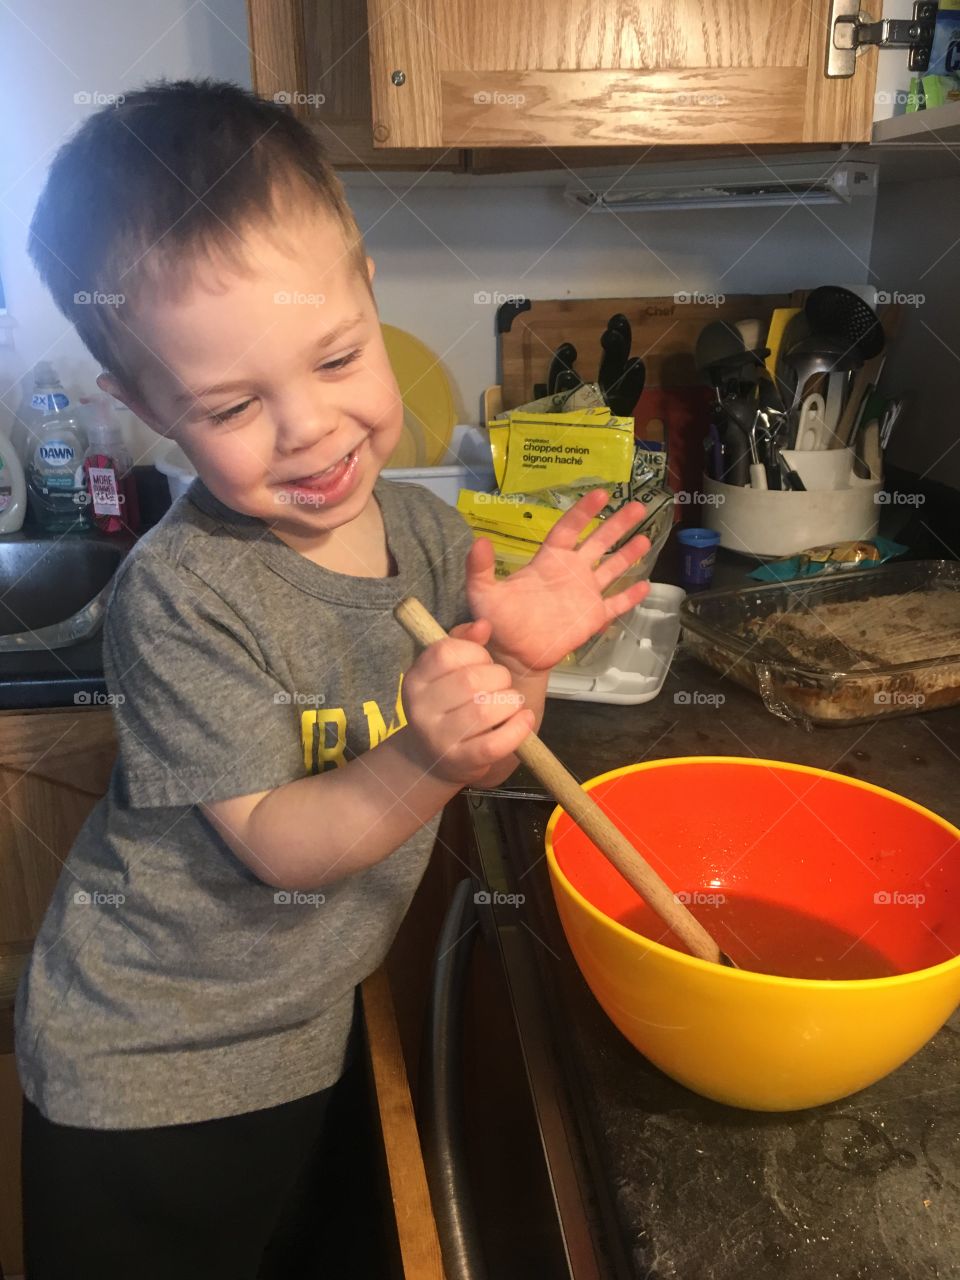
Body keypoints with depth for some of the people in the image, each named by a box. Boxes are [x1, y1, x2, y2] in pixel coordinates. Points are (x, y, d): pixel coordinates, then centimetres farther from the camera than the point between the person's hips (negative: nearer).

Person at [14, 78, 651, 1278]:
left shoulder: (427, 531, -9)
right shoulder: (181, 594, -28)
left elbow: (479, 769, -1)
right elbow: (274, 843, -24)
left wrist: (518, 669, -21)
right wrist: (422, 760, -41)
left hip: (308, 1035, 5)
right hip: (145, 1074, -5)